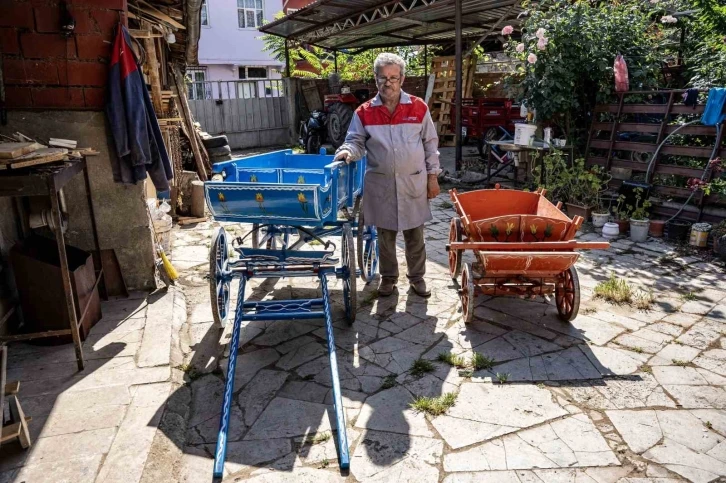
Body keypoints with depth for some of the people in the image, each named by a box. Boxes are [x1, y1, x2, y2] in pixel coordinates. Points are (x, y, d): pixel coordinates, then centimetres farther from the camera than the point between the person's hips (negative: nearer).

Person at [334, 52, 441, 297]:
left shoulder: (419, 107, -1)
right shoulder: (364, 112, -2)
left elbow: (430, 144, 4)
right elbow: (356, 141, 1)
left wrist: (433, 177, 2)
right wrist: (348, 150, -24)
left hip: (413, 181, 0)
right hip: (381, 183, 0)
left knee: (415, 233, 11)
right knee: (385, 233, 11)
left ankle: (417, 277, 28)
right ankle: (388, 277, 28)